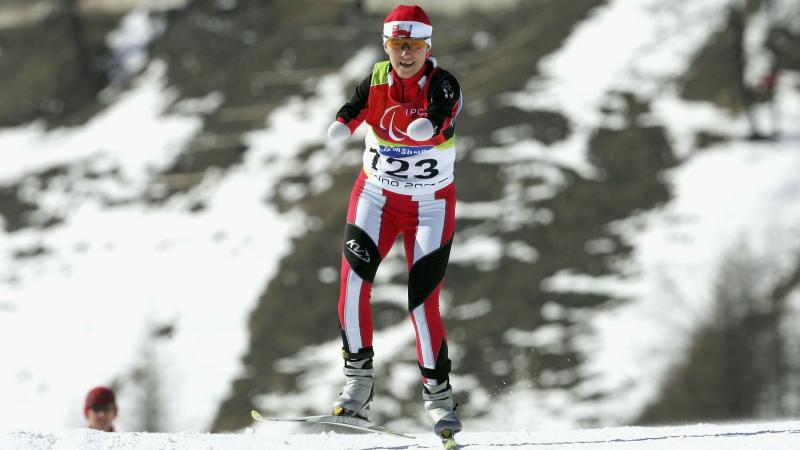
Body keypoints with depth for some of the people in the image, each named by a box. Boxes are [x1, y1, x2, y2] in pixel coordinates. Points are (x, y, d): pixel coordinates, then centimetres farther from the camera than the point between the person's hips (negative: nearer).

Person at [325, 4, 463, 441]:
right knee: (354, 277, -21)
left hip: (430, 208, -2)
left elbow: (443, 121, -36)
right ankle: (358, 379, -13)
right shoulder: (377, 79, -6)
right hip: (376, 196, 2)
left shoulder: (442, 85, -15)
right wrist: (343, 122, -51)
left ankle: (438, 395, 12)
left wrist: (429, 125, -61)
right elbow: (357, 104, -27)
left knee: (424, 303, -6)